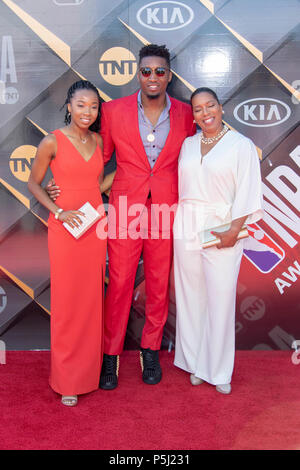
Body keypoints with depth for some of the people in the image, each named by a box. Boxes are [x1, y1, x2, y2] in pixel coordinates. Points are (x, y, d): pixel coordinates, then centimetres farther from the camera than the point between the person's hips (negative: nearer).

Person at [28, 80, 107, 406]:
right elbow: (33, 183, 0)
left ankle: (89, 366, 29)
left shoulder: (99, 141, 7)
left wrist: (99, 203, 7)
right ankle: (66, 379, 19)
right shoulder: (53, 142, -6)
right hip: (65, 228, -4)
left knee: (92, 298, 10)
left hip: (96, 227, 4)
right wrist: (58, 211, -12)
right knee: (67, 301, 2)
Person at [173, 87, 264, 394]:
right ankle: (195, 363, 26)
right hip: (187, 229, 4)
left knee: (221, 301, 0)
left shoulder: (241, 145, -1)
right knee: (191, 298, 9)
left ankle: (220, 371, 17)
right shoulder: (188, 145, 12)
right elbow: (182, 187, 14)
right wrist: (182, 225, 5)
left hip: (222, 231, -4)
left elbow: (248, 193, -6)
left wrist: (233, 231, -15)